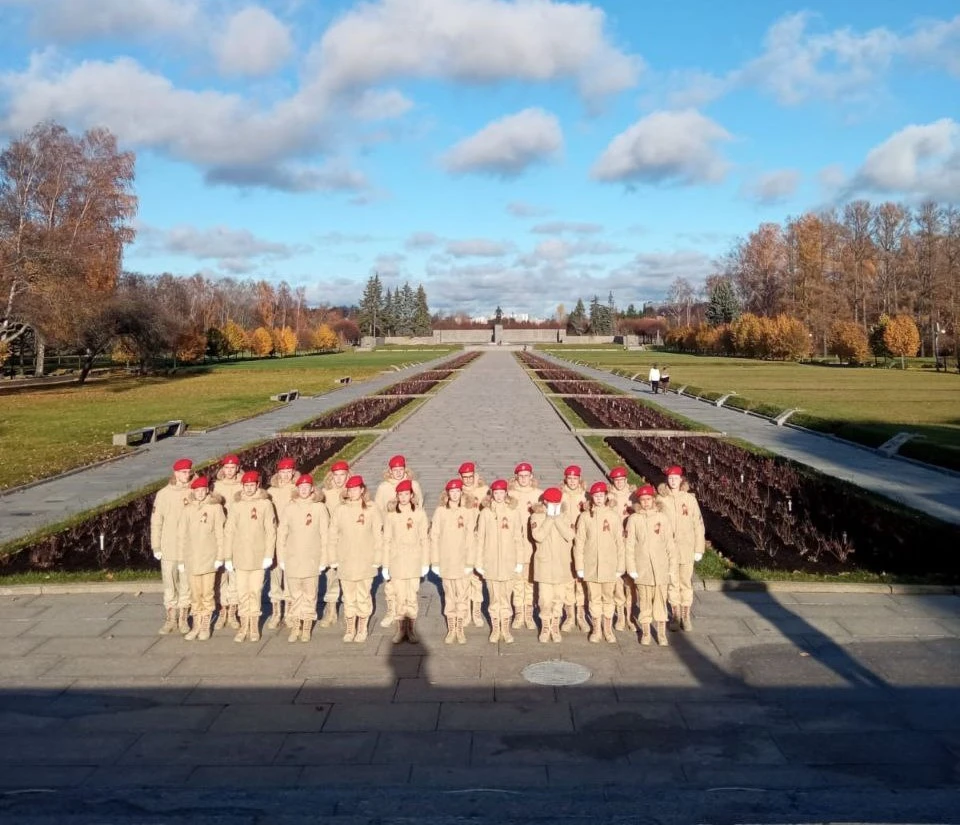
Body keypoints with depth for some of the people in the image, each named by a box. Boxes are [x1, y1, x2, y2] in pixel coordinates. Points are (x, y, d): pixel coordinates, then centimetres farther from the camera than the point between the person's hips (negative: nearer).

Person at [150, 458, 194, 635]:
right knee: (169, 585, 6)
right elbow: (156, 522, 1)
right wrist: (156, 546, -2)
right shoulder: (163, 494, -2)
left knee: (186, 584, 6)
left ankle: (183, 619, 18)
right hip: (169, 548, 0)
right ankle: (170, 619, 16)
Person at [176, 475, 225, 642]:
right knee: (195, 594, 8)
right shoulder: (189, 509, 5)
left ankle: (206, 626, 14)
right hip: (192, 558, 3)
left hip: (209, 557, -3)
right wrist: (181, 558, 5)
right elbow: (182, 535, 7)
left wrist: (220, 557, -6)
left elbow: (219, 534, -3)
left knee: (207, 593, 2)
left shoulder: (215, 507, -3)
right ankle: (196, 625, 18)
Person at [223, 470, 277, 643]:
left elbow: (271, 531, -3)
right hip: (240, 556, 2)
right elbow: (229, 532, 5)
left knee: (255, 591, 3)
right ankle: (244, 625, 16)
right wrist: (227, 556, 2)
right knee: (242, 592, 5)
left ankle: (254, 626, 14)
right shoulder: (236, 505, 3)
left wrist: (269, 555, -7)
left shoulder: (265, 504, -2)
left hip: (258, 555, -2)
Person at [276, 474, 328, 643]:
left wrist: (323, 559, -2)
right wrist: (281, 558, 1)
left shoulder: (320, 508, -2)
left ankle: (307, 628, 17)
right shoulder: (289, 508, 1)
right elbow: (281, 534, 4)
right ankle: (295, 627, 17)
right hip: (292, 559, 1)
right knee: (294, 594, 6)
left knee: (310, 595, 5)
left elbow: (324, 535, -1)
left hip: (312, 559, -1)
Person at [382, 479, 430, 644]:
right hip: (396, 560, 0)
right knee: (400, 597, 2)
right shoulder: (391, 515, 1)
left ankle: (411, 629, 11)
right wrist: (385, 565, 3)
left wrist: (425, 563, 2)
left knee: (412, 597, -1)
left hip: (414, 560, 0)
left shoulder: (419, 513, 0)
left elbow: (424, 539, 3)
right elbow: (386, 541, 4)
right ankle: (400, 629, 14)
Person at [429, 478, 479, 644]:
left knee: (462, 596, 4)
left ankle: (460, 629, 16)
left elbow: (471, 539, -3)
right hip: (445, 561, 0)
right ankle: (451, 629, 18)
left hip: (462, 561, 0)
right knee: (449, 596, 8)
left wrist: (470, 562, -7)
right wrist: (435, 561, -3)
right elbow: (434, 537, 0)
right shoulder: (440, 511, -2)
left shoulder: (468, 512, -3)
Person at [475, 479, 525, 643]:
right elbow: (480, 539, 2)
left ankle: (505, 628, 18)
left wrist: (520, 561, -1)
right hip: (491, 561, 0)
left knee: (506, 596, 6)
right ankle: (495, 629, 19)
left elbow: (518, 538, 1)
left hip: (508, 561, 0)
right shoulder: (485, 512, -1)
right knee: (494, 597, 8)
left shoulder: (513, 511, -1)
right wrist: (479, 562, 0)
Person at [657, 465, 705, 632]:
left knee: (686, 583, 4)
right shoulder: (661, 499, 0)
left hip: (686, 548, 0)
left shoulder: (690, 499, -1)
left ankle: (686, 616, 15)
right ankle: (675, 616, 18)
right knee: (672, 583, 7)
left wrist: (699, 549, 0)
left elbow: (698, 524, 2)